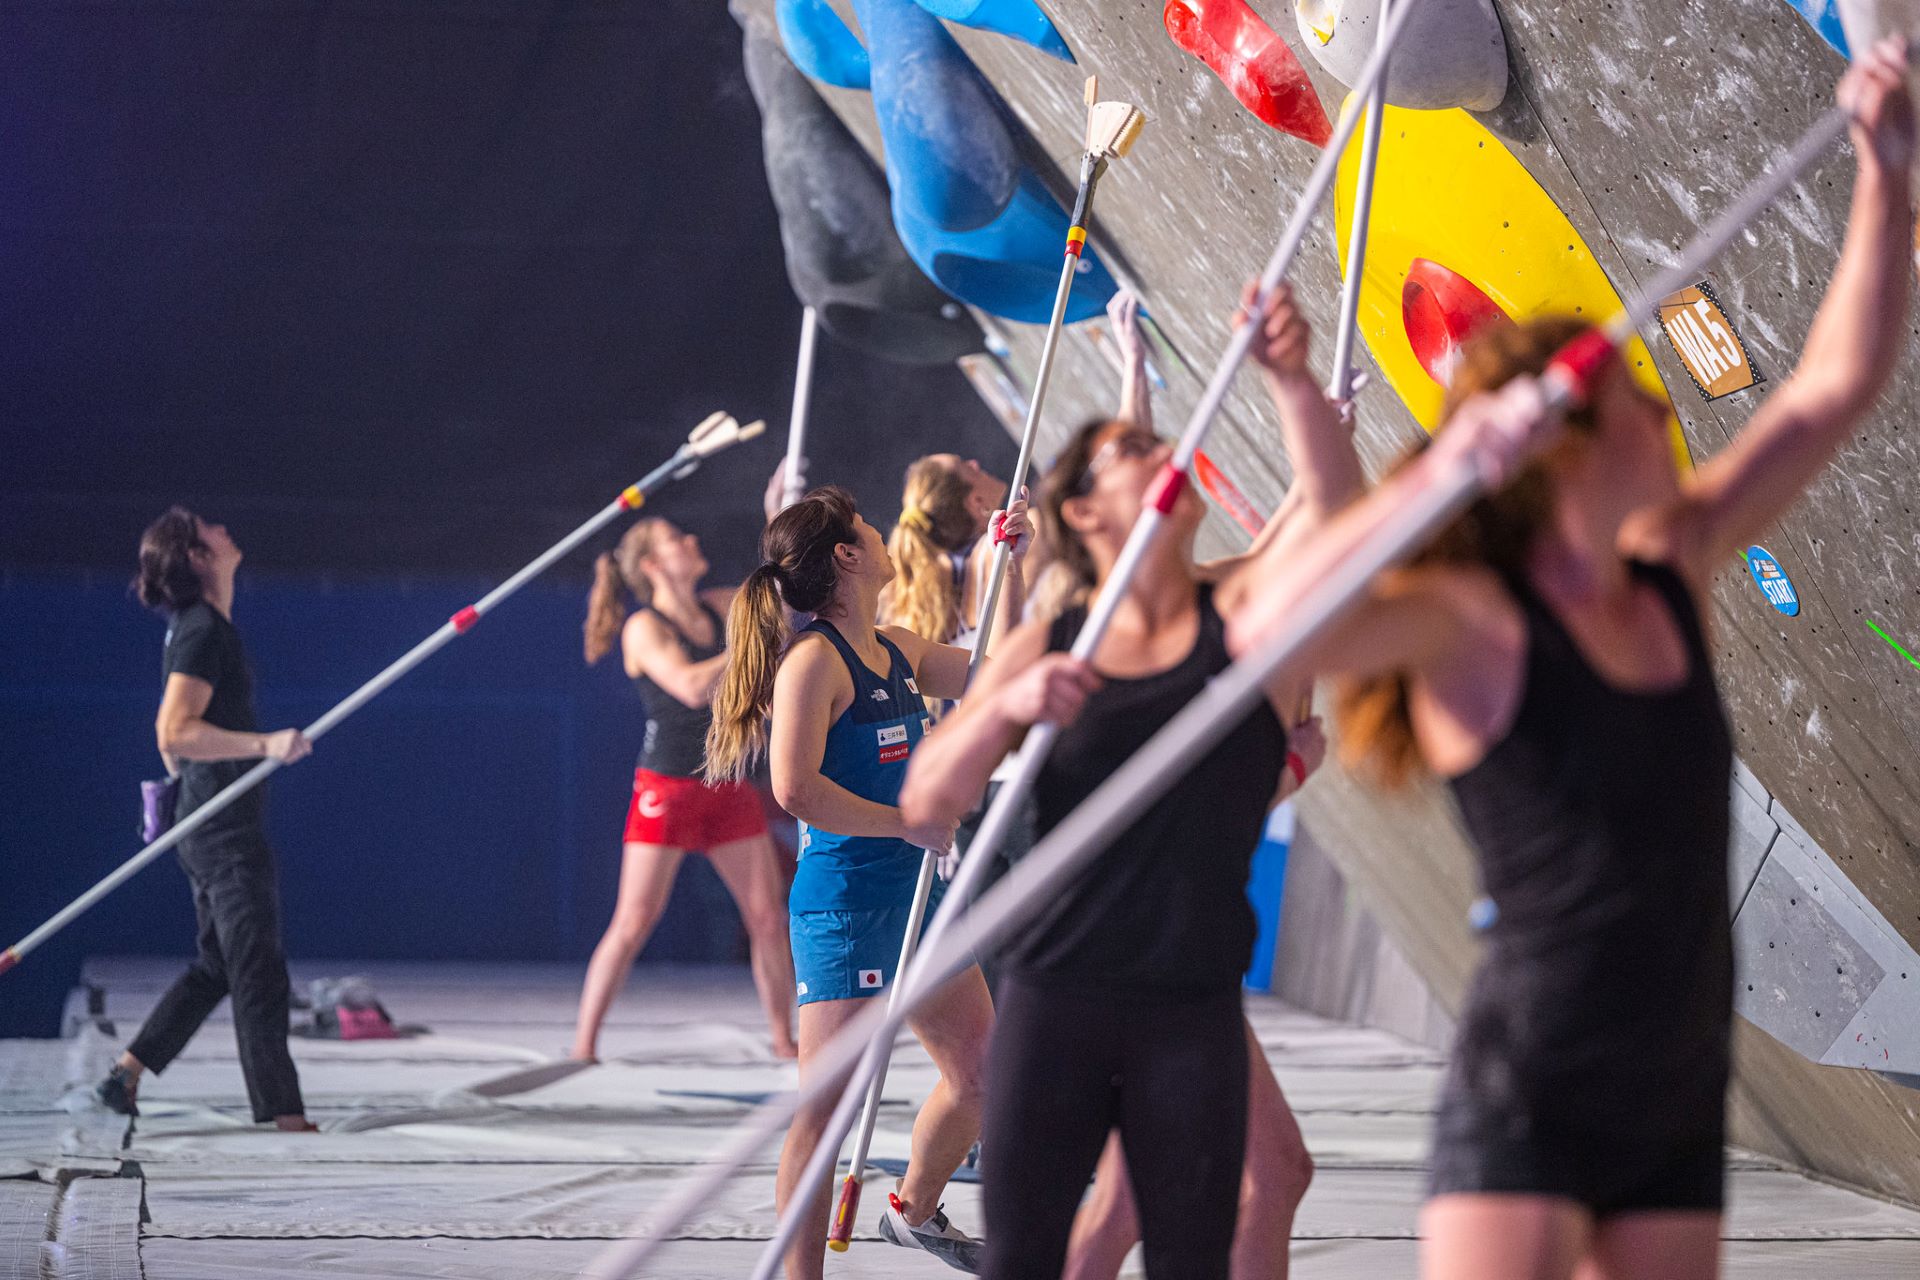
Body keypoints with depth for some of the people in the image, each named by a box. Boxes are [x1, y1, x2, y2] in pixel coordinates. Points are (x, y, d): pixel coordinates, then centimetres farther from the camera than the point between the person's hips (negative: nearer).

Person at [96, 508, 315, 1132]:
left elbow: (170, 729, 25)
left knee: (216, 965, 16)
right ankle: (282, 1113, -8)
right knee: (259, 972, -8)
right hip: (227, 829, -10)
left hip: (208, 821, 10)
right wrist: (265, 744, -30)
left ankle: (126, 1073, 17)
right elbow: (174, 733, -25)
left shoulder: (198, 628, 15)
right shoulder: (204, 631, -16)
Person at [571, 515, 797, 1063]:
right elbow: (691, 686, -26)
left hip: (728, 787, 6)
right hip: (667, 788, -6)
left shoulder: (717, 607, 8)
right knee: (633, 924, -7)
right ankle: (583, 1045, -1)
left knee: (768, 918, 3)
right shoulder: (644, 628, -11)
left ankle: (784, 1039, 13)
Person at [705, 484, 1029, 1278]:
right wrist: (907, 823, -17)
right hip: (842, 902, -9)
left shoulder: (897, 649, 12)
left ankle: (916, 1210, 38)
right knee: (828, 1104, -9)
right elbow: (796, 789, -23)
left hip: (911, 896, 9)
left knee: (983, 1070, 16)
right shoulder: (814, 659, -14)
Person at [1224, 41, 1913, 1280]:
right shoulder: (1470, 620, -11)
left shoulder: (1676, 575, 8)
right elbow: (1269, 631, -30)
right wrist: (1436, 477, -32)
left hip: (1680, 1101, 7)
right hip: (1525, 1103, -7)